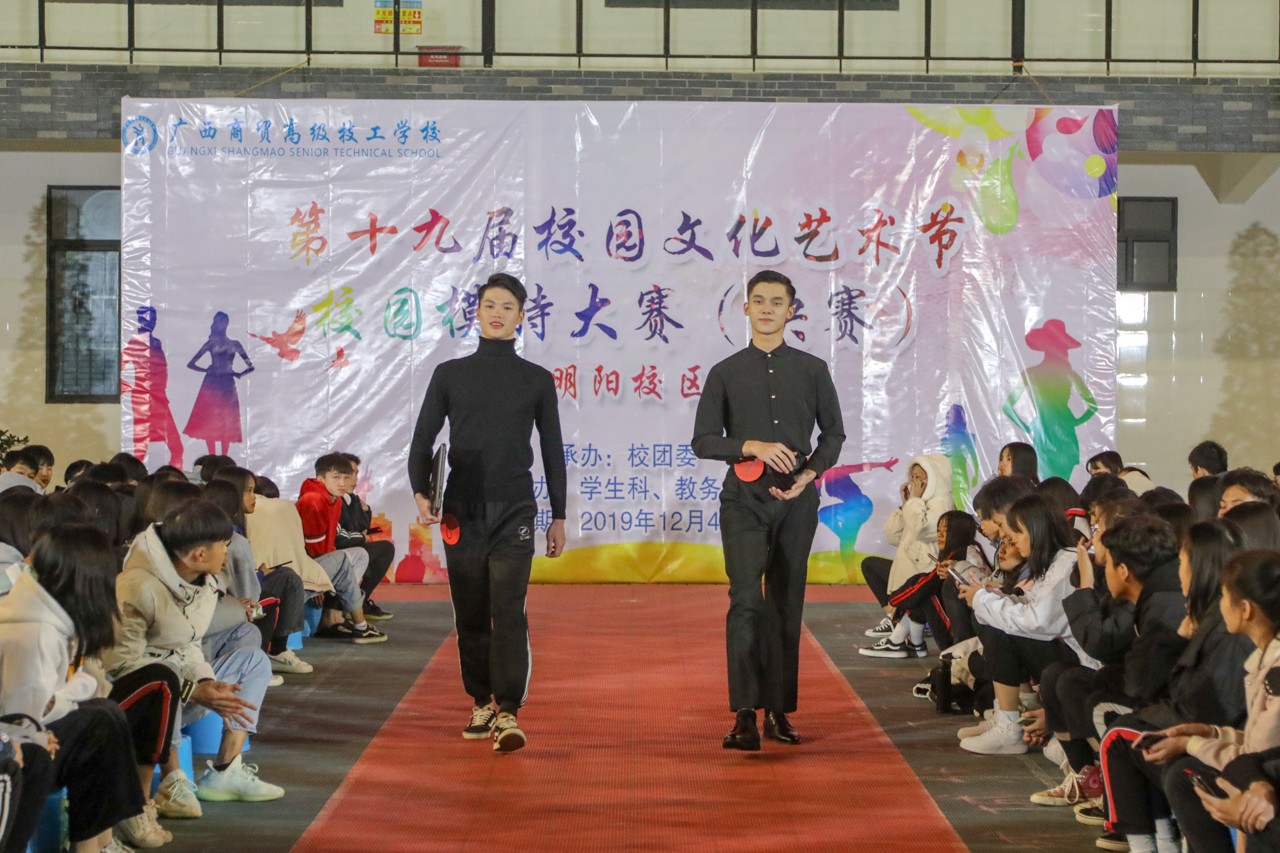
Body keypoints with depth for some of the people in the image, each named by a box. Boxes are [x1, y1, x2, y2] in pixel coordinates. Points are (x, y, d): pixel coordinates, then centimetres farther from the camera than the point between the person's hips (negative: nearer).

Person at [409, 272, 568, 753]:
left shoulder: (537, 380, 7)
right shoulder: (450, 374, 8)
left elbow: (552, 451, 11)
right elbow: (423, 439, 7)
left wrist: (559, 517, 9)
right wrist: (420, 492, -9)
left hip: (514, 513, -2)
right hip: (462, 510, 2)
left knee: (508, 611, -12)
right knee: (471, 614, 7)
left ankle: (508, 714, -16)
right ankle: (482, 705, 19)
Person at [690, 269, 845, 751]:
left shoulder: (812, 371, 9)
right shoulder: (726, 373, 6)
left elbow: (833, 432, 13)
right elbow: (702, 441, 3)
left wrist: (809, 474, -4)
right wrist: (752, 447, -13)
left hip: (796, 502, 2)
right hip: (743, 500, -2)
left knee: (786, 605, 6)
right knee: (747, 601, -14)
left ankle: (779, 710, 13)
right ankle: (745, 715, -15)